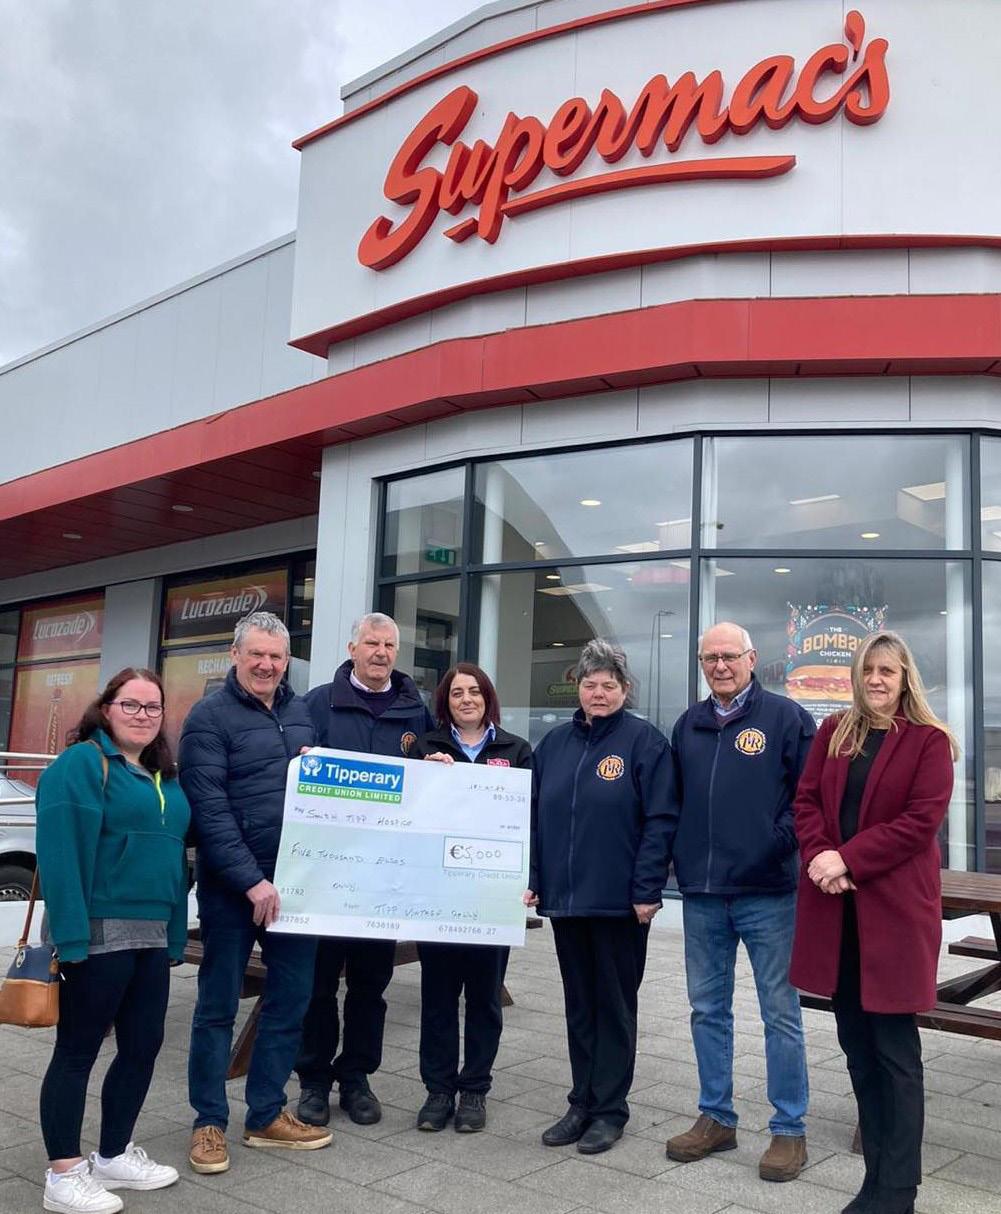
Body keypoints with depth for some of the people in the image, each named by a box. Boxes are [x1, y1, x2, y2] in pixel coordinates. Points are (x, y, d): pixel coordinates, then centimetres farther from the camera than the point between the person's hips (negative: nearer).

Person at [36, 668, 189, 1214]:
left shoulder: (163, 777, 16)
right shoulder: (81, 763, -10)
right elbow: (61, 852, -18)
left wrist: (174, 932, 15)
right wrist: (70, 934, -24)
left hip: (152, 936, 8)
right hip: (99, 934, -8)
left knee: (143, 1045, 14)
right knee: (78, 1050, 3)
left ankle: (114, 1156, 30)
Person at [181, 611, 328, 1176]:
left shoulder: (303, 711, 10)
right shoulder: (210, 717, -8)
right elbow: (210, 810, -15)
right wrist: (252, 880, -19)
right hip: (233, 885, -6)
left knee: (292, 998, 11)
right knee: (219, 1004, 6)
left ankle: (268, 1114, 26)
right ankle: (210, 1122, 21)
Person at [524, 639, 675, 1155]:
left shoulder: (644, 741, -6)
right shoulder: (555, 743, 9)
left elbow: (659, 821, -10)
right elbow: (535, 816, 11)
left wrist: (646, 890, -15)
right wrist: (532, 878, 4)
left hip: (618, 900, -5)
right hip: (564, 897, 5)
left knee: (615, 1005, 8)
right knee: (578, 1005, 14)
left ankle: (609, 1109, 19)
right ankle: (582, 1103, 26)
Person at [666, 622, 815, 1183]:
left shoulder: (786, 717, -3)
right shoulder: (689, 725, 12)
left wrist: (780, 843, -14)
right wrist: (681, 857, 7)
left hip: (768, 891, -5)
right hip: (701, 894, 5)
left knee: (781, 1012, 5)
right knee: (708, 1010, 13)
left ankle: (790, 1129, 18)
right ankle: (716, 1118, 28)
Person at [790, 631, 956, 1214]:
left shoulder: (929, 740, -2)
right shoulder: (833, 732, 11)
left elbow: (921, 820, -11)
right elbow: (807, 800, 7)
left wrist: (848, 859, -16)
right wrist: (819, 855, -12)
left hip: (894, 904, -4)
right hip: (835, 904, 5)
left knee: (894, 1048, 1)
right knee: (856, 1042, 10)